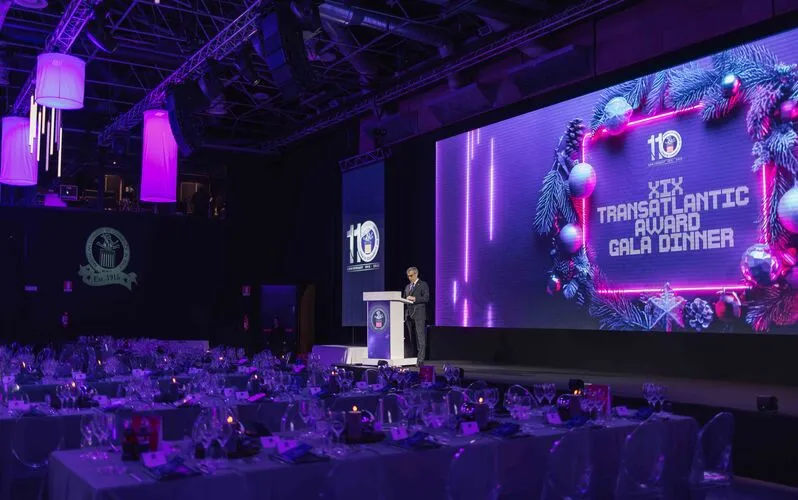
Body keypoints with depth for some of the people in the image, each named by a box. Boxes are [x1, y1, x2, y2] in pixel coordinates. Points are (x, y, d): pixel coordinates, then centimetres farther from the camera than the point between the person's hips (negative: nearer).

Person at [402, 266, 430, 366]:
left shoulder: (423, 285, 1)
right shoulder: (407, 287, 21)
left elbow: (426, 298, -8)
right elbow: (404, 299, 23)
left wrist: (414, 299, -16)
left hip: (419, 315, -6)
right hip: (409, 315, 6)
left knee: (420, 338, -9)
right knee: (412, 338, 6)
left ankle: (420, 360, -12)